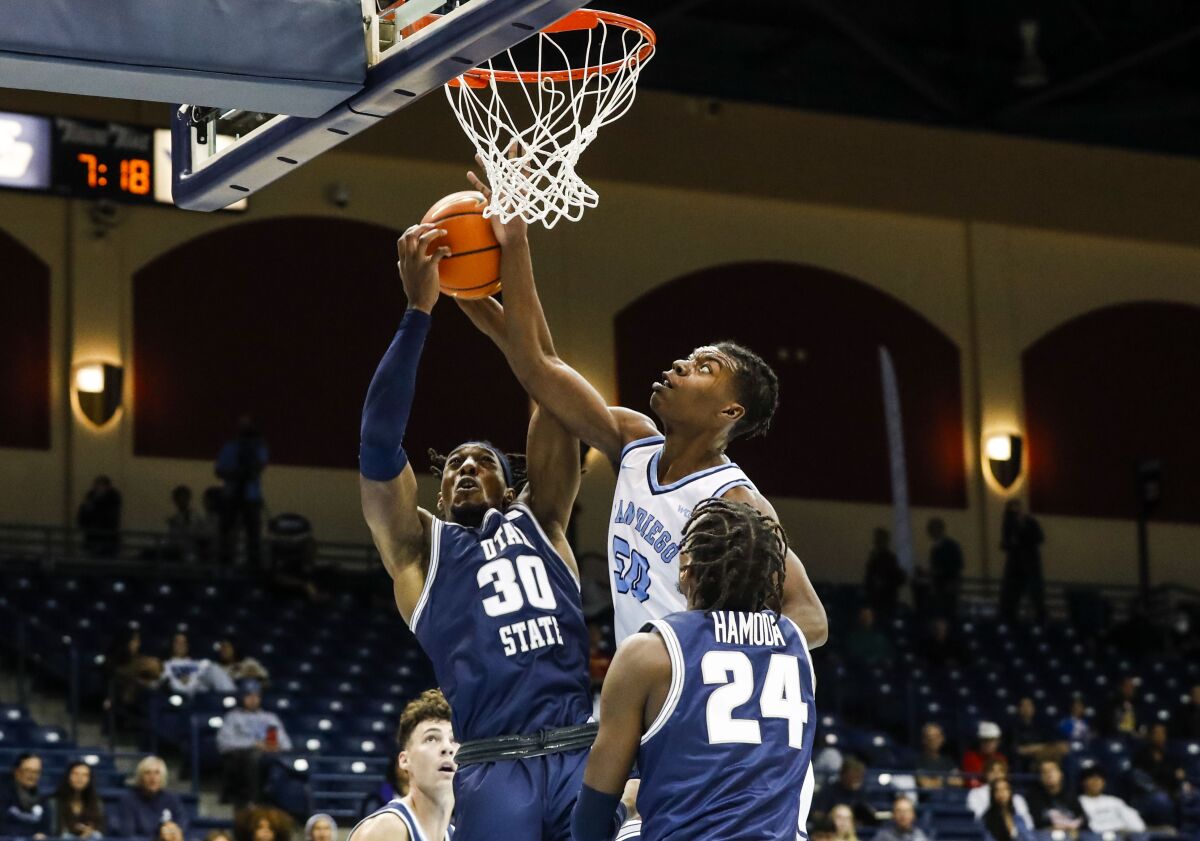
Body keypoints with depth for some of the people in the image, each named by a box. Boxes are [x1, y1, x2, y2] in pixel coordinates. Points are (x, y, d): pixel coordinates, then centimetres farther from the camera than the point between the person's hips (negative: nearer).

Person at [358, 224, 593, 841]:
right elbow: (379, 444, 4)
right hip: (494, 768, -2)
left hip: (582, 753, 2)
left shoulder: (540, 522, 22)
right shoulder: (419, 546, 17)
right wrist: (419, 310, 0)